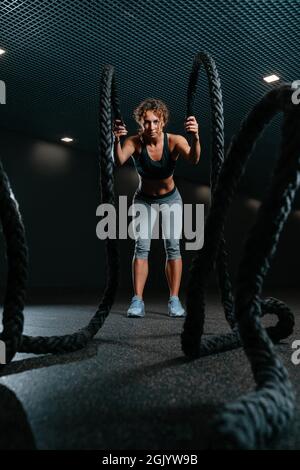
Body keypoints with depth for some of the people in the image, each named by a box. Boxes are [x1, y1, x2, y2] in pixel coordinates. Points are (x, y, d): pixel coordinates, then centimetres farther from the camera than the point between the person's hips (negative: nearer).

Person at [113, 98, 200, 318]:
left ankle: (174, 300, -2)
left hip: (171, 199, 0)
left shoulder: (174, 141, -23)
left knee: (173, 246, -9)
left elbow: (193, 160, -42)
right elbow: (119, 161, -41)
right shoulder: (135, 142, -22)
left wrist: (196, 138, -61)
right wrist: (116, 141, -60)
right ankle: (137, 300, -9)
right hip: (144, 200, 0)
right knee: (141, 246, -11)